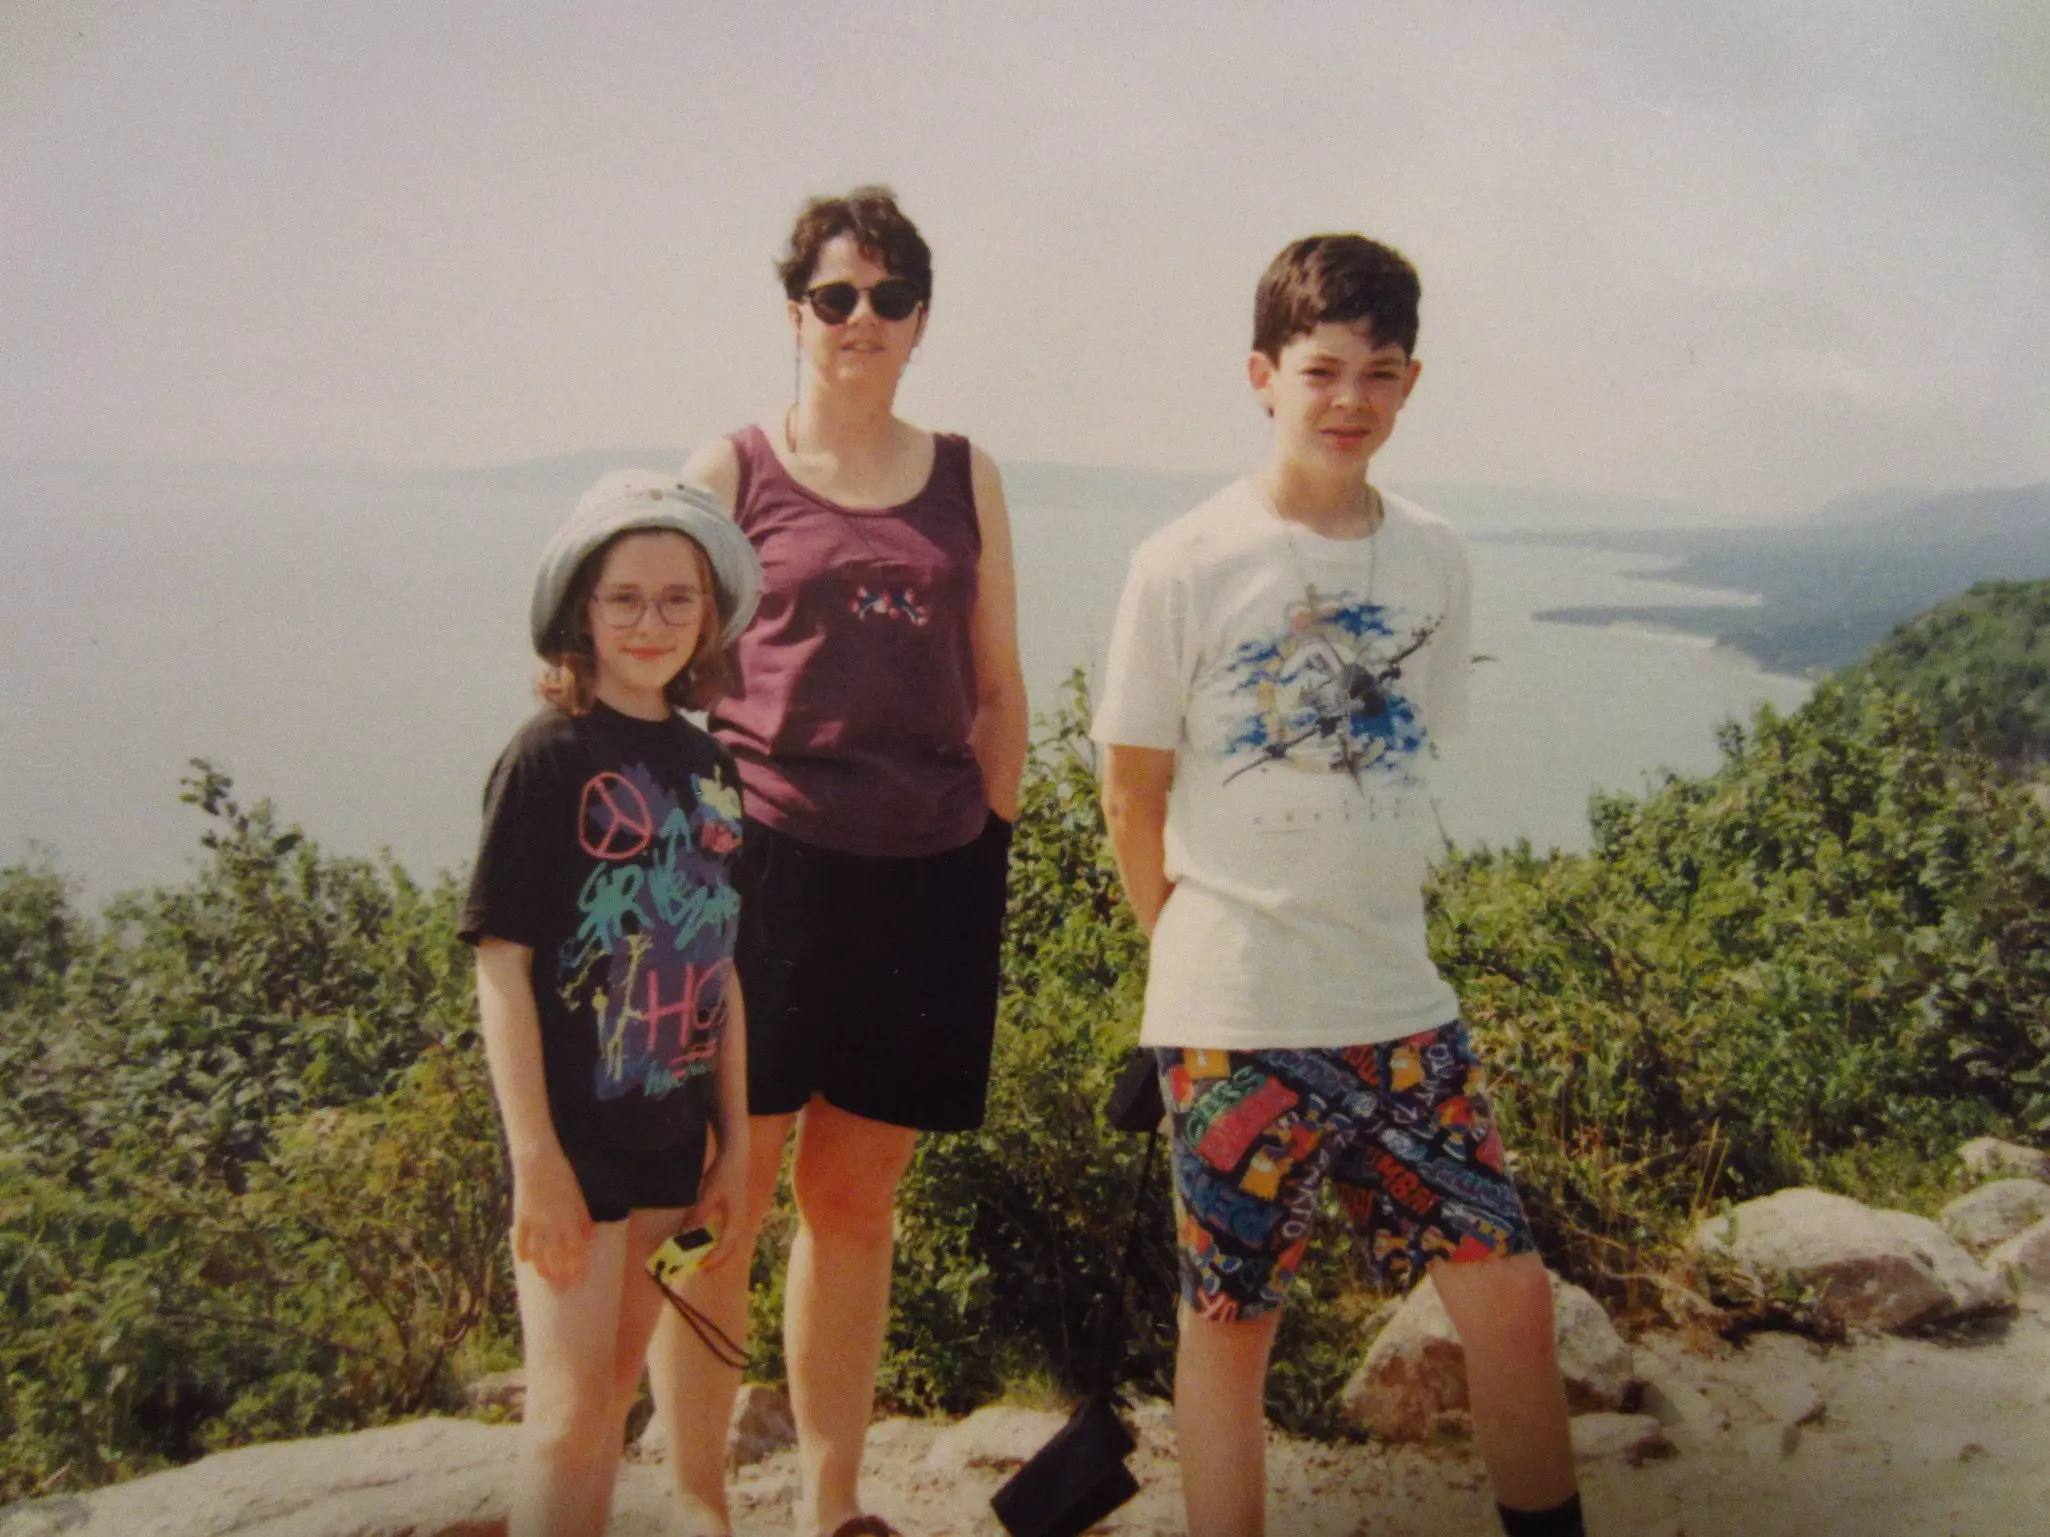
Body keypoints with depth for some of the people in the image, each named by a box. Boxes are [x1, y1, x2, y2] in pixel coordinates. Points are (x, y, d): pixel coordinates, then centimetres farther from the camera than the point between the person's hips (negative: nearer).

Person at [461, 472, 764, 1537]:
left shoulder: (708, 767, 7)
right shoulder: (549, 758, -11)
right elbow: (501, 966, -13)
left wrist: (736, 1144, 11)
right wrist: (536, 1159, -17)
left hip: (668, 1135, 6)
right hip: (573, 1132, -6)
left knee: (615, 1395, 17)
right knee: (569, 1414, -2)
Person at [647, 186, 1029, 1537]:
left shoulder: (966, 478, 13)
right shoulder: (732, 471, 4)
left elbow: (998, 689, 16)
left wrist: (991, 845, 11)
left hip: (927, 879, 3)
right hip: (767, 862, -3)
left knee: (857, 1201, 13)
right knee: (721, 1194, -1)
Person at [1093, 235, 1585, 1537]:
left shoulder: (1435, 558, 3)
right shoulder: (1188, 565, -9)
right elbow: (1133, 788, -2)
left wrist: (1362, 926, 10)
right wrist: (1205, 945, 4)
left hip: (1403, 1001, 4)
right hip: (1233, 1015, -4)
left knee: (1509, 1286, 8)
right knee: (1231, 1318, 8)